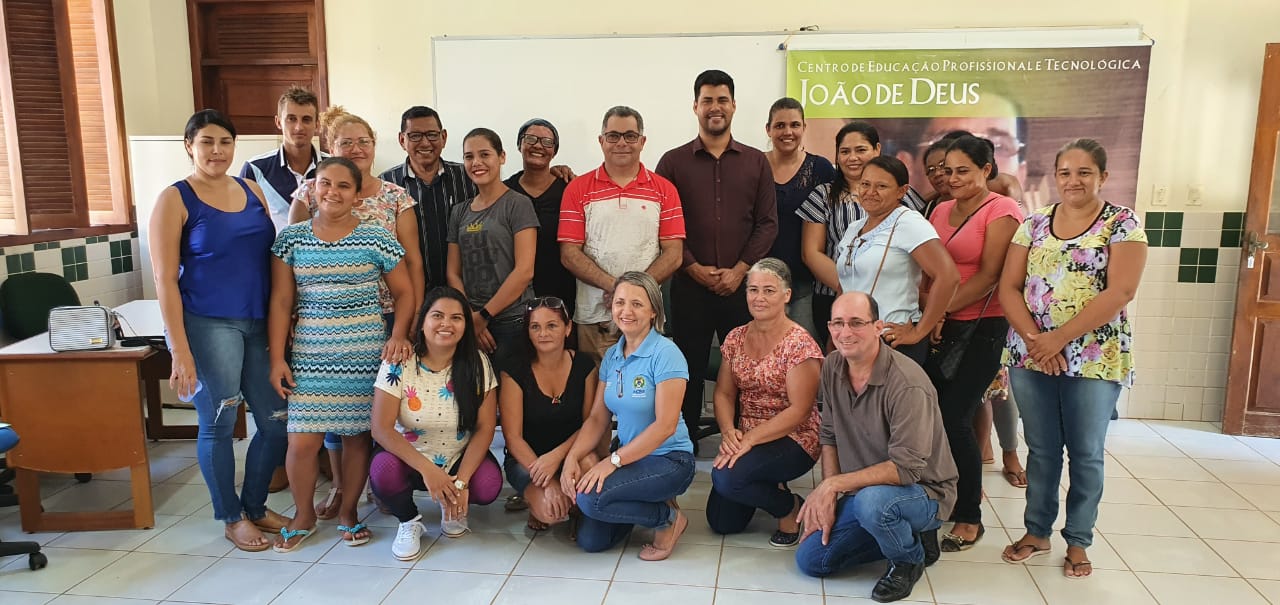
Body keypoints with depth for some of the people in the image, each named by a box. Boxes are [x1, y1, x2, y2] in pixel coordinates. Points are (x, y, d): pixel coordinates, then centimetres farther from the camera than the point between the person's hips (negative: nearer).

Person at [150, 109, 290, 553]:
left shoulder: (252, 191, 11)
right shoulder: (175, 200, -4)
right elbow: (165, 279, -8)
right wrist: (179, 350, -13)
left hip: (260, 324, 5)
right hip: (207, 325, -5)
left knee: (277, 421, 7)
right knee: (218, 425, 3)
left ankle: (255, 505, 28)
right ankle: (232, 518, 22)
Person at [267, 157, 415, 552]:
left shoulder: (377, 238, 0)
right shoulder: (291, 238, 4)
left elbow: (404, 293, 4)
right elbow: (281, 301, 5)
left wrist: (398, 336, -10)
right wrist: (277, 358, 0)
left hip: (364, 354, -1)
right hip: (310, 355, 1)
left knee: (357, 436, 6)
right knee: (302, 441, -2)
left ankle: (348, 512, 27)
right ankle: (304, 515, 23)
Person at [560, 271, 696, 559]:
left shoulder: (665, 353, -16)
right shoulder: (611, 356, 6)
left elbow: (665, 425, -21)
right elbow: (597, 418, 4)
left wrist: (613, 461, -23)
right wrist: (573, 457, -13)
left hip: (668, 459, -7)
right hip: (628, 457, 7)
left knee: (590, 498, -26)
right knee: (590, 540, -4)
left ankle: (668, 518, -3)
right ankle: (649, 503, 20)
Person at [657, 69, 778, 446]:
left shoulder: (756, 162, 10)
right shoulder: (673, 162, 6)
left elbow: (767, 223, 4)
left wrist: (739, 270, -7)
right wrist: (696, 269, -9)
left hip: (742, 285, 1)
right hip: (690, 286, -1)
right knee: (690, 371, 4)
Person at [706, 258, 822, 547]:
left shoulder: (800, 344, -15)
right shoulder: (736, 338, 5)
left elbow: (799, 411, -19)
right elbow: (723, 393, 5)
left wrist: (749, 439, -25)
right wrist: (728, 431, -15)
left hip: (792, 442, -6)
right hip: (745, 439, 6)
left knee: (726, 477, -30)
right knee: (722, 522, 0)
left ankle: (790, 507, -1)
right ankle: (768, 486, 29)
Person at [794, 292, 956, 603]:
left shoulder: (907, 385, -28)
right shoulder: (832, 367, -6)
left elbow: (906, 468, -30)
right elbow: (829, 436, 2)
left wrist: (833, 484, -28)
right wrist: (827, 499, -6)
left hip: (923, 492, -7)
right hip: (863, 491, 7)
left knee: (871, 500, -39)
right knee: (810, 560, 1)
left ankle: (909, 558, -4)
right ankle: (904, 534, 18)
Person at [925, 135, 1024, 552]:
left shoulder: (1002, 211, -5)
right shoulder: (941, 211, 14)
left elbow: (988, 276, -13)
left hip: (981, 329, -6)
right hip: (941, 329, 6)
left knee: (954, 419, -8)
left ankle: (969, 517, 8)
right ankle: (960, 488, 22)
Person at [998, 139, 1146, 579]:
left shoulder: (1122, 223, -4)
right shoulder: (1034, 223, 6)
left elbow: (1120, 291, -14)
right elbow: (1008, 286, 2)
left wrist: (1059, 338, -18)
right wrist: (1033, 337, -13)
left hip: (1096, 359, -3)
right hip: (1031, 356, 3)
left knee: (1086, 452, 9)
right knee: (1041, 448, 12)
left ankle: (1078, 540, 24)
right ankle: (1036, 531, 26)